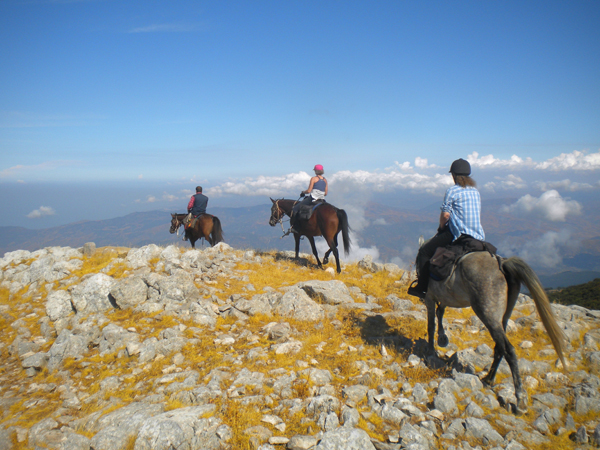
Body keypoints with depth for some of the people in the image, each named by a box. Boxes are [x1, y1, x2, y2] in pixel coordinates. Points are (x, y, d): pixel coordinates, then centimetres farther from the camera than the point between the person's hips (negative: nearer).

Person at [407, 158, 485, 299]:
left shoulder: (452, 191, -7)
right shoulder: (476, 192, 15)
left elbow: (445, 214, -10)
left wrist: (442, 228, 11)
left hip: (459, 234, -8)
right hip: (478, 237, 8)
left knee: (424, 251, 0)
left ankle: (422, 287, -1)